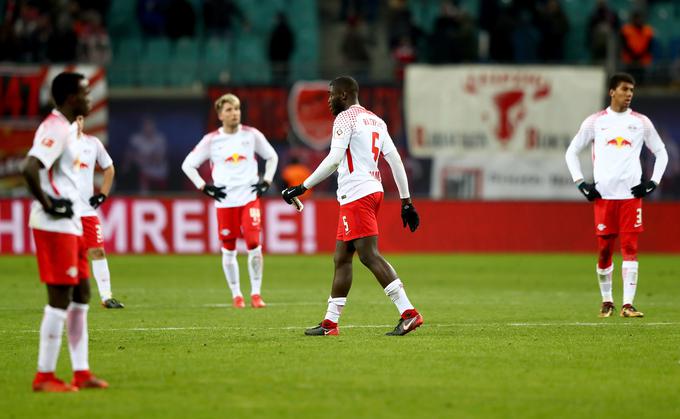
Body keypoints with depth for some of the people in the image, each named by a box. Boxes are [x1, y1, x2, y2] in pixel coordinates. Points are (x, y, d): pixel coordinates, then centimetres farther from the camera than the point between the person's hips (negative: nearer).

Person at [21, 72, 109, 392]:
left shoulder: (67, 128, 16)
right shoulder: (55, 129, -16)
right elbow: (30, 168, -29)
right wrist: (47, 205, -20)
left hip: (71, 225, 10)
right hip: (55, 226, -10)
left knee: (81, 295, 12)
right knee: (60, 298, -7)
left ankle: (81, 372, 16)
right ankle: (44, 376, -3)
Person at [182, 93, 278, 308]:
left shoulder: (251, 135, 3)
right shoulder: (211, 140, 0)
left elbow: (272, 156, 18)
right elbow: (188, 164, 7)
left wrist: (266, 181, 7)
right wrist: (204, 187, -1)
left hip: (250, 197, 0)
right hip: (224, 201, 0)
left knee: (254, 244, -11)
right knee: (229, 250, 3)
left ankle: (255, 294, -2)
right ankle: (236, 295, 16)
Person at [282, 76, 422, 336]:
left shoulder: (346, 118, -6)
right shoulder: (375, 120, 19)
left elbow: (333, 160, -16)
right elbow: (395, 161, 14)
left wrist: (303, 187, -13)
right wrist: (406, 201, 14)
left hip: (357, 195, -9)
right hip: (374, 190, 9)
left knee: (369, 256, -13)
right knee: (341, 258, 12)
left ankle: (409, 313, -21)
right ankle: (330, 322, 15)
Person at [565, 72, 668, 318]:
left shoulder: (641, 122, 8)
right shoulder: (595, 122, 5)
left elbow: (661, 152, 16)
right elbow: (572, 152, 12)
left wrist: (653, 182, 4)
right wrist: (581, 183, 3)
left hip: (631, 194, 0)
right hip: (603, 195, 0)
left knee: (630, 248, -7)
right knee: (605, 249, 2)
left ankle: (628, 305, -10)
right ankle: (606, 301, 17)